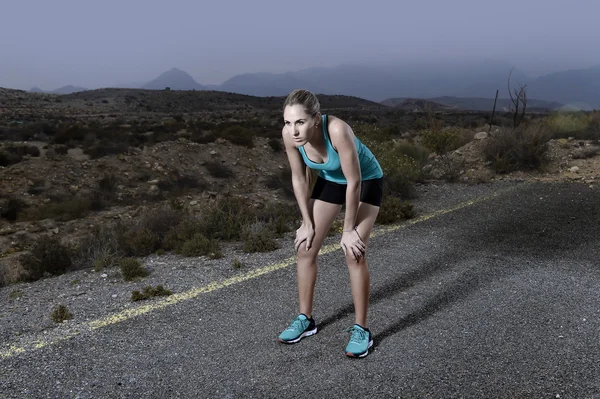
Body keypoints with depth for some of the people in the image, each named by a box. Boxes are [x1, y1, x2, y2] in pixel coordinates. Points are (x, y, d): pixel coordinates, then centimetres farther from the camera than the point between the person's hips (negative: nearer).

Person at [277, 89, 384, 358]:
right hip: (329, 180, 5)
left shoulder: (337, 130, -41)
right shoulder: (290, 134, -26)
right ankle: (305, 319, 18)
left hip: (366, 181, -5)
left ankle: (361, 329, 2)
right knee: (305, 248, 1)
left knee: (354, 252, -15)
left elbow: (354, 182, -30)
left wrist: (348, 229, -21)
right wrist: (307, 223, -6)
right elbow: (299, 178, -10)